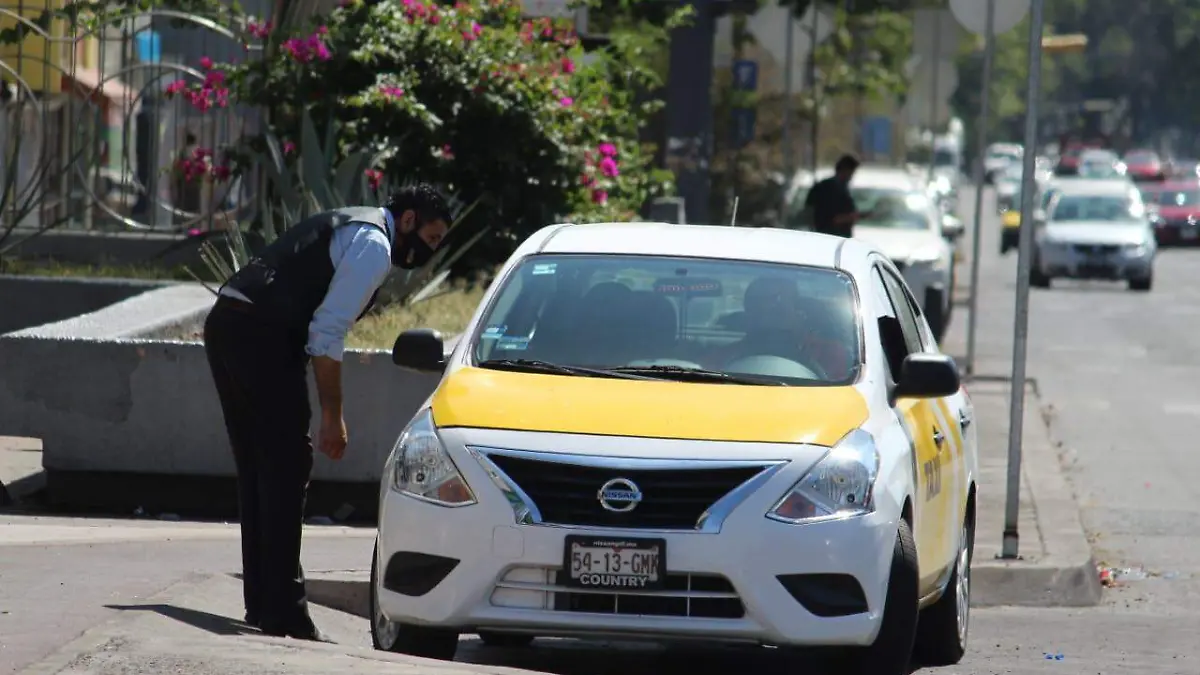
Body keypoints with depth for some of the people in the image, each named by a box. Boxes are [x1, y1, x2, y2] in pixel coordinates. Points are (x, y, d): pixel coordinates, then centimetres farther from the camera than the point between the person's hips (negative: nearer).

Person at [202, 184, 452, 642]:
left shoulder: (349, 229, 27)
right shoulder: (374, 245, -5)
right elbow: (327, 331, -13)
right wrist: (333, 417, -10)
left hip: (225, 327, 10)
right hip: (261, 336, -10)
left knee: (257, 468, 14)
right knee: (286, 468, -8)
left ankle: (261, 602, 18)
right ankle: (283, 612, -9)